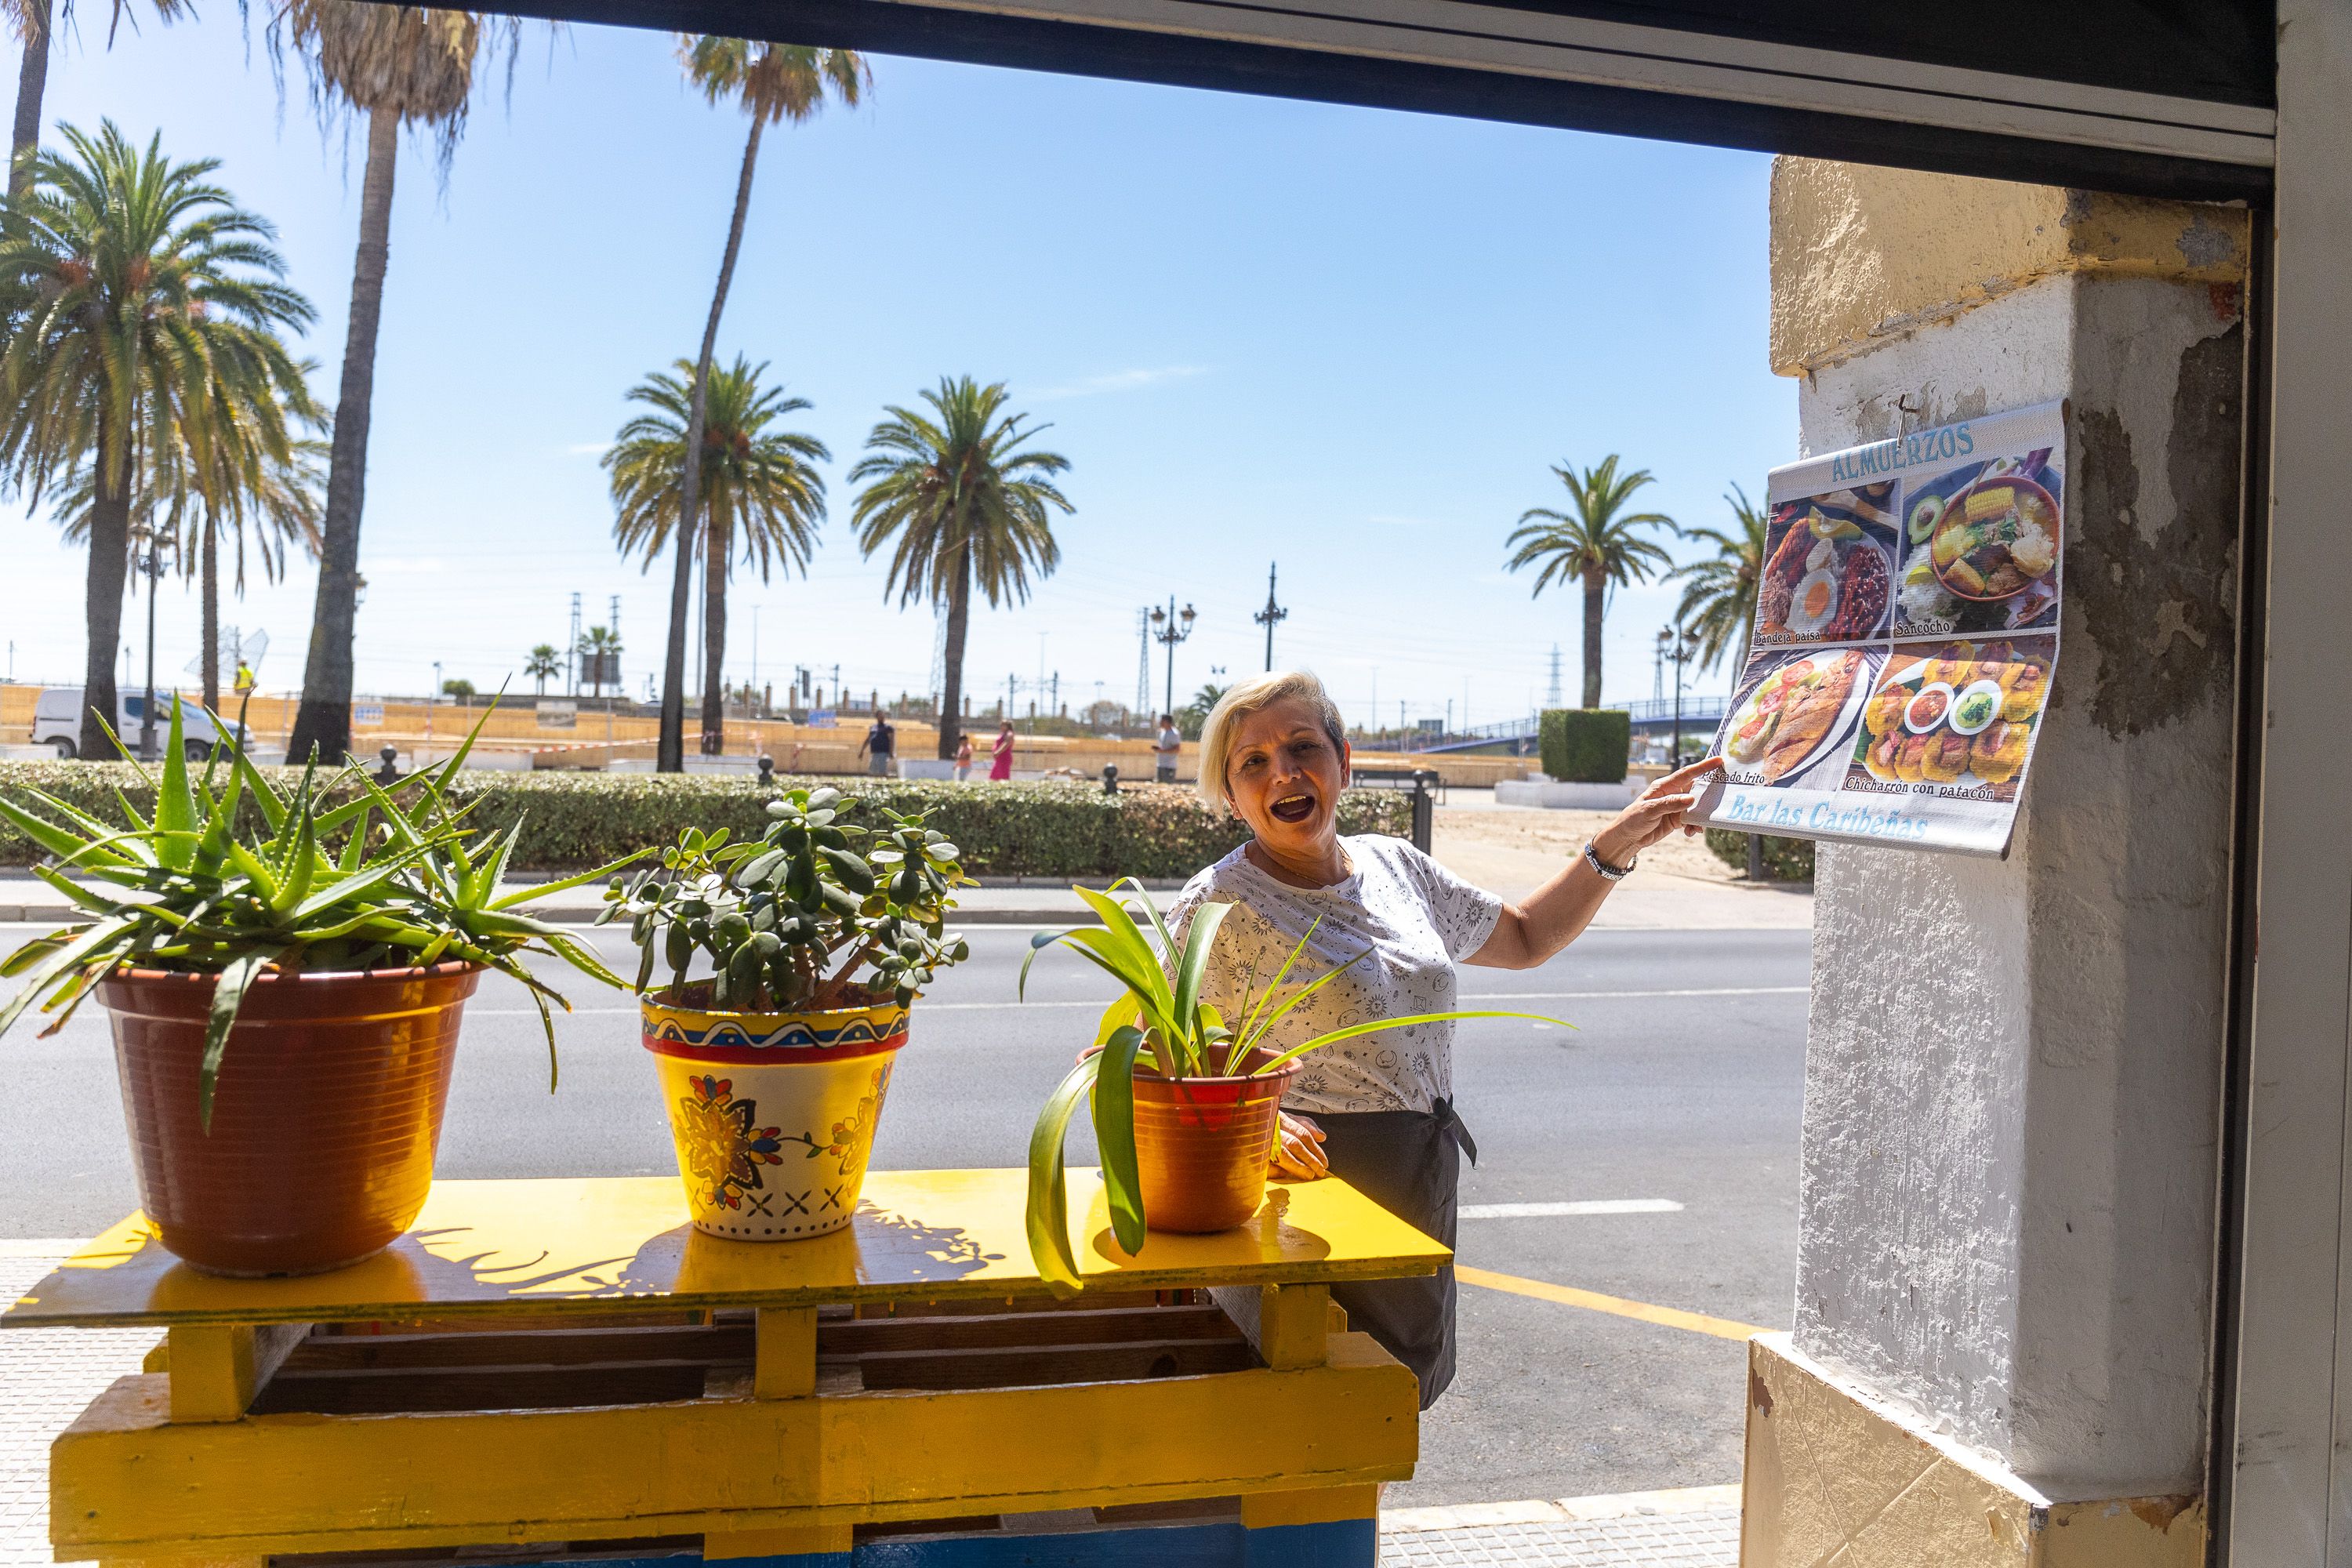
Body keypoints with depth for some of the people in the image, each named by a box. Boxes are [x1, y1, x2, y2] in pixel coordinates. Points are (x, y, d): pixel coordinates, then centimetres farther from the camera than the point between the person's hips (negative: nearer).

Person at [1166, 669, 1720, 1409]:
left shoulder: (1393, 865, 7)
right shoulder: (1219, 905, -12)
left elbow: (1524, 938, 21)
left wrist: (1618, 844, 12)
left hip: (1424, 1184, 6)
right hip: (1314, 1183, -6)